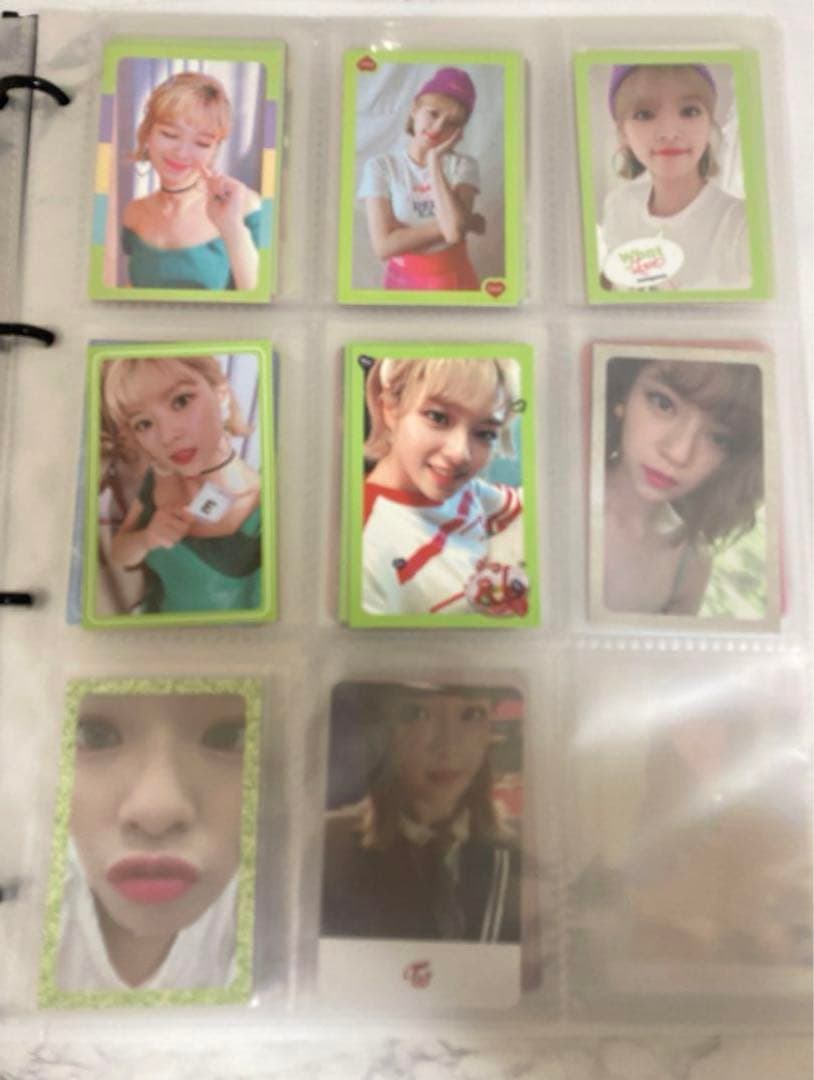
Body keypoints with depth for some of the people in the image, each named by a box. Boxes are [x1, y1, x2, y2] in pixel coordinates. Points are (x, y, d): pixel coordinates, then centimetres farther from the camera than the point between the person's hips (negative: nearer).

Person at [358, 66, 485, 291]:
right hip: (404, 280, -1)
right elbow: (383, 246, -18)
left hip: (456, 279, 1)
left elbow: (455, 230, -22)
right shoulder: (380, 166, -6)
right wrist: (466, 223, -15)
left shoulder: (463, 165, -4)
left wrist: (435, 160, -14)